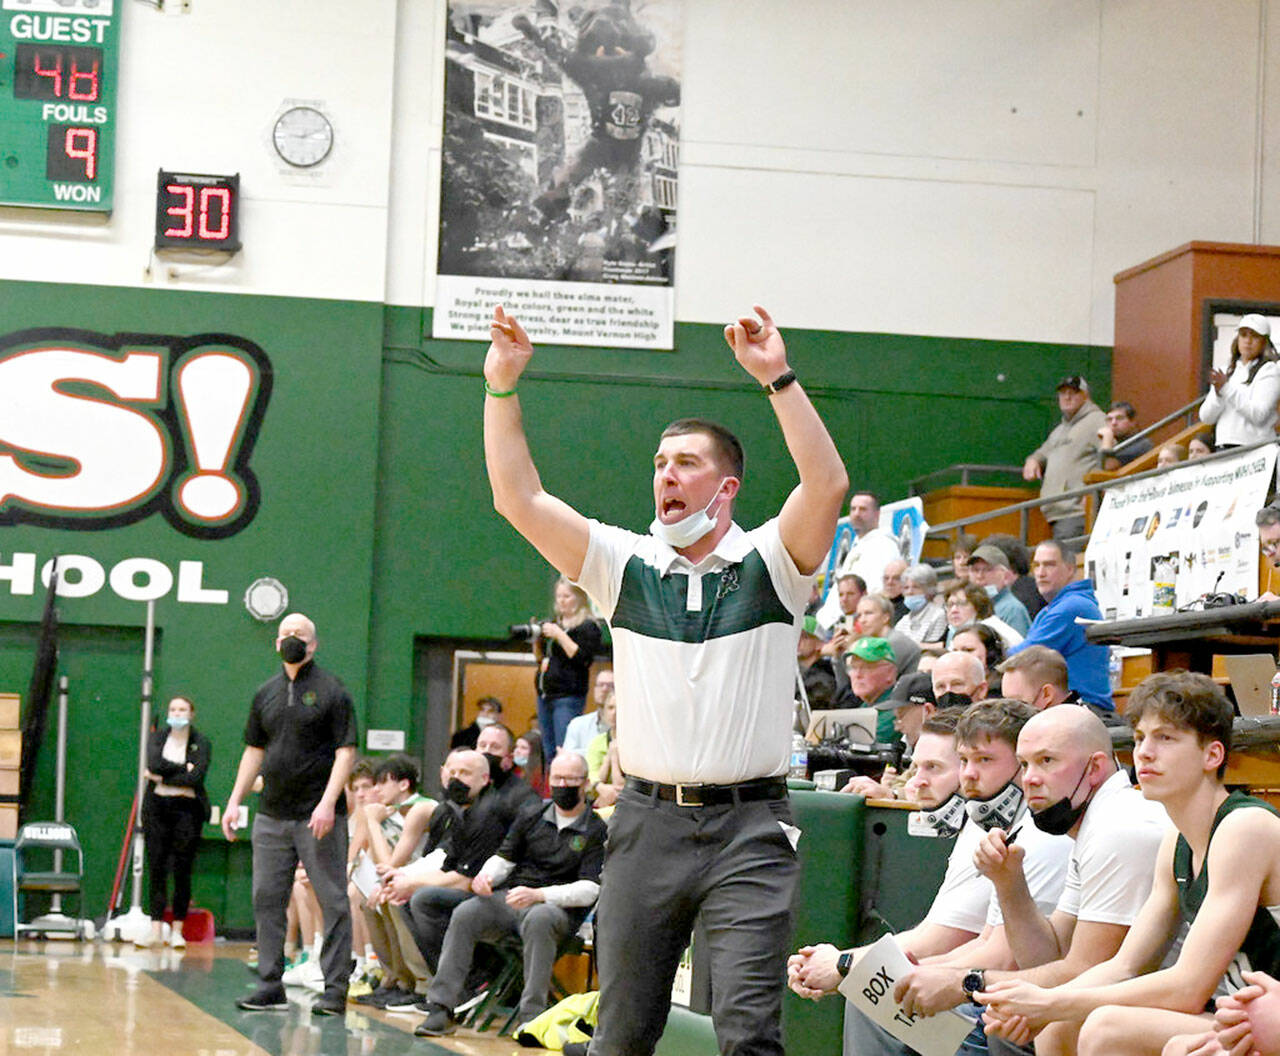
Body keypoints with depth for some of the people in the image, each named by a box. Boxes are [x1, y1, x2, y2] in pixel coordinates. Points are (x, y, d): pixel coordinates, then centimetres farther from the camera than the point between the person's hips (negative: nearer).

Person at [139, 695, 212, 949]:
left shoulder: (201, 742, 3)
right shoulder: (157, 737, 10)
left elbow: (196, 778, -11)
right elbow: (155, 764, -9)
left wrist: (162, 776, -7)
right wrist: (183, 768, -10)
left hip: (187, 809, -2)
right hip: (158, 807, 2)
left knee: (182, 871, -2)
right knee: (156, 868, -2)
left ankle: (177, 930, 5)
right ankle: (156, 929, 0)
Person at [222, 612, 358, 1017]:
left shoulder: (332, 692, -3)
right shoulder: (266, 693, 13)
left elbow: (346, 751, -8)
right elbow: (254, 750, 19)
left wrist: (328, 803, -18)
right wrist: (235, 800, 11)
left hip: (318, 816, -6)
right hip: (272, 813, 6)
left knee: (333, 901, -3)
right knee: (266, 899, 5)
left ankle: (335, 989, 0)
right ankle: (270, 986, 12)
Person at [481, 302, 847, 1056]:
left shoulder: (769, 563, 4)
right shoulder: (626, 565, 11)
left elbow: (828, 486, -15)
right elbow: (519, 498, 5)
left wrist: (779, 379, -21)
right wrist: (503, 386, -3)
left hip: (748, 826, -3)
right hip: (649, 819, 3)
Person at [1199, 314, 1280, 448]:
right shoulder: (1227, 371, 18)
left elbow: (1258, 415, -10)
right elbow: (1205, 417, 11)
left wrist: (1227, 390, -13)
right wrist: (1218, 393, -8)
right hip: (1222, 446, 4)